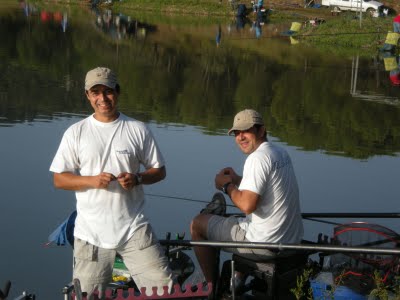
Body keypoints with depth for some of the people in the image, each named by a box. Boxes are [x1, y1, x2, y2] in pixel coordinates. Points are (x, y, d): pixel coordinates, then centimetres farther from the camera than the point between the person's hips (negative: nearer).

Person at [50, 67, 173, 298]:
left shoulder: (138, 130, 5)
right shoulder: (76, 132, 3)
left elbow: (159, 170, 10)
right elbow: (59, 179, 2)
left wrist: (138, 178, -11)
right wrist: (92, 180, -15)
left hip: (134, 228, 0)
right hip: (91, 232, 0)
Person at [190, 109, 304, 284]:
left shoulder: (258, 158, -20)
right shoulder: (281, 153, 10)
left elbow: (247, 205, -27)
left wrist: (227, 186, -9)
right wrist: (238, 180, 12)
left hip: (267, 244, -9)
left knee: (197, 224, 8)